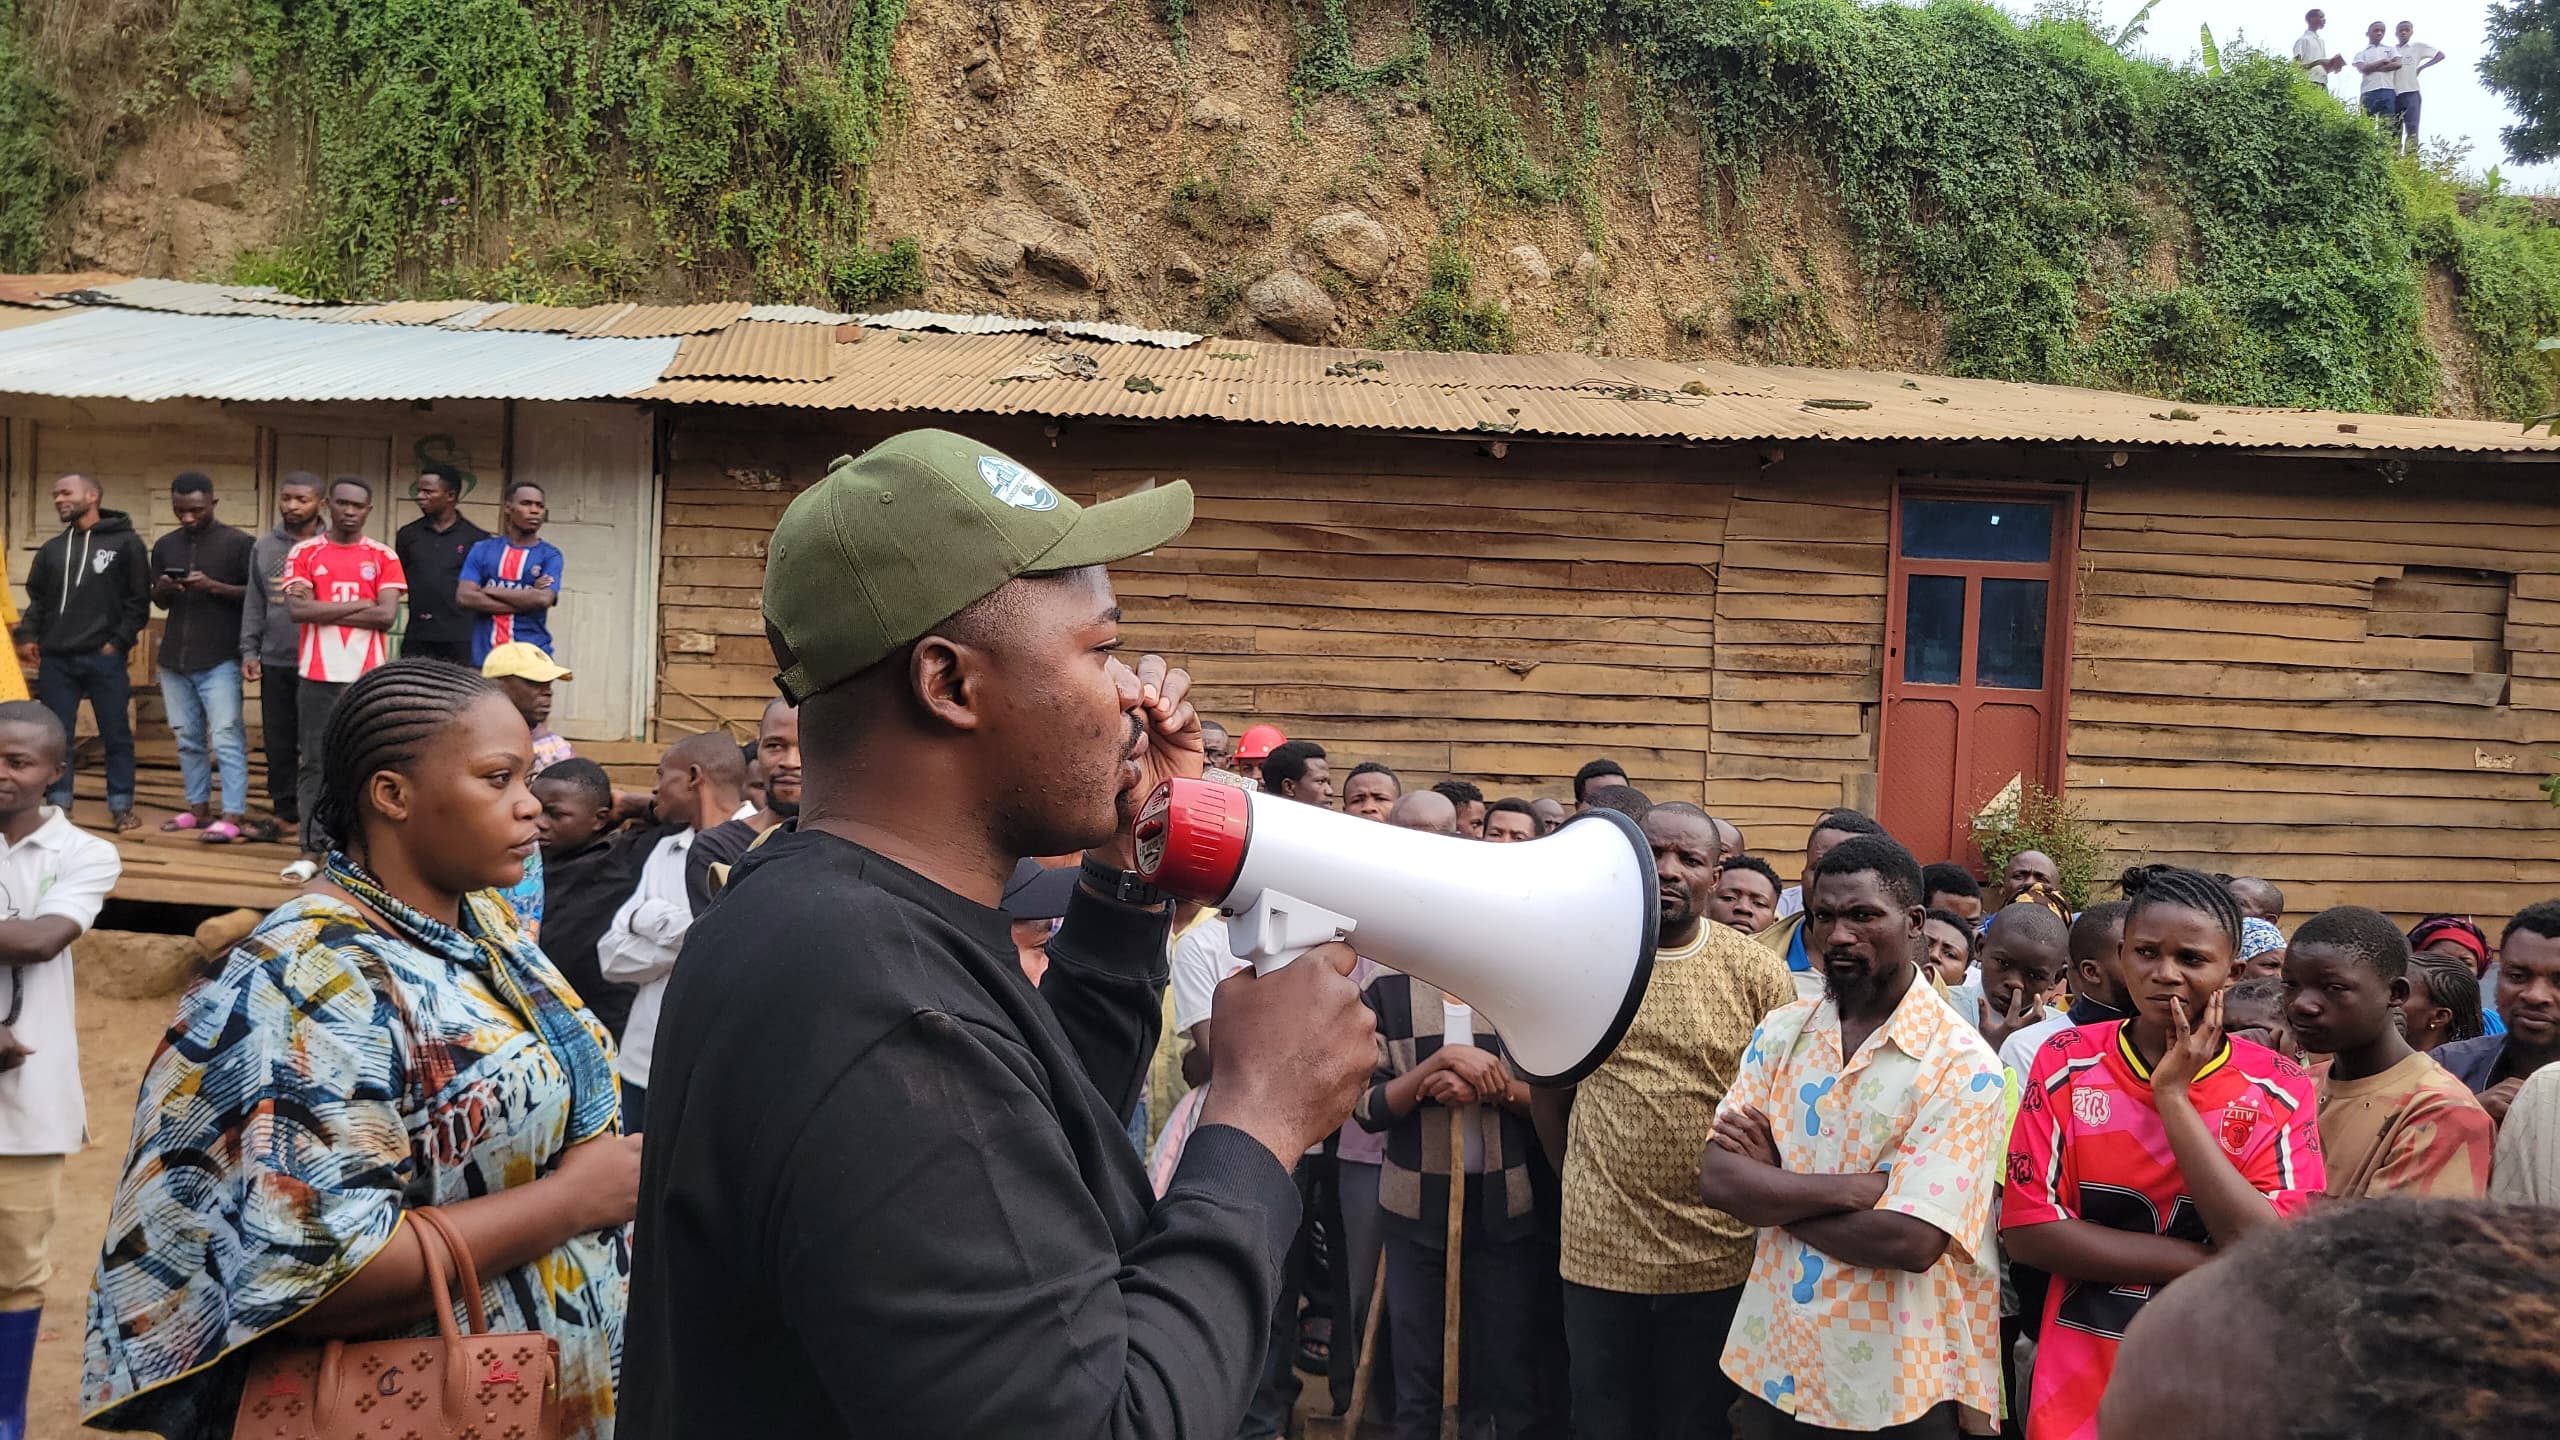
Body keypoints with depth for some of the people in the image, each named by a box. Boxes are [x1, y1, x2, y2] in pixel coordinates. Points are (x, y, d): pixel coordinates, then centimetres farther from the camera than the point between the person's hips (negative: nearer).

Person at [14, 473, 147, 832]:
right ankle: (58, 806, 12)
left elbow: (139, 600, -2)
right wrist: (27, 635, 3)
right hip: (55, 659, 4)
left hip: (104, 658, -4)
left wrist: (119, 642, -9)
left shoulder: (125, 542, 1)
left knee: (116, 735, 2)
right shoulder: (51, 549, 15)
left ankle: (121, 807, 9)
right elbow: (37, 599, 19)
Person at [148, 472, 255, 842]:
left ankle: (232, 816, -11)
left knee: (226, 738, -10)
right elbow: (159, 602, 20)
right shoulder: (166, 545, 12)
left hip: (220, 659, -6)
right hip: (174, 658, 6)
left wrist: (214, 586, -19)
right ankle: (199, 807, 20)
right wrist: (163, 590, -4)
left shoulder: (239, 543, -4)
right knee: (187, 738, 12)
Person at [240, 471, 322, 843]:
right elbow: (254, 603, 12)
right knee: (278, 742, 11)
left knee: (315, 743, -2)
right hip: (274, 661, 5)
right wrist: (249, 650, 6)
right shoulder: (264, 547, 10)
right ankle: (285, 812, 22)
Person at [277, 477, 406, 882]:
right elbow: (298, 610, -9)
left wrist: (322, 611, -8)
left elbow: (386, 616, -8)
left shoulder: (383, 557, 4)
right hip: (317, 675, 0)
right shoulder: (304, 554, 4)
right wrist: (359, 604, -10)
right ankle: (312, 849, 8)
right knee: (315, 762, 4)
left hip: (368, 677, 0)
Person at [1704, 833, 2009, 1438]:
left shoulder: (1964, 1065, -14)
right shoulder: (1780, 1033, 3)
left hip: (1897, 1389, -4)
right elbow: (1718, 1178, -7)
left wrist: (1772, 1189, -12)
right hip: (1772, 1365, 4)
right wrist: (1853, 1188, -19)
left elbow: (1910, 1241, -22)